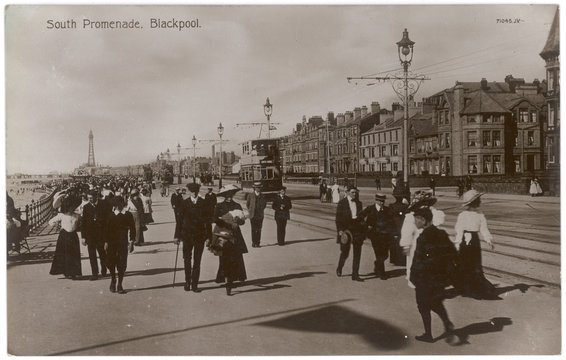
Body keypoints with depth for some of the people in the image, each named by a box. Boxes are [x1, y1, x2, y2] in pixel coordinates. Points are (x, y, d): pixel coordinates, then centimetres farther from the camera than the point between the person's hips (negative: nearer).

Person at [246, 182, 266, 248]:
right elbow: (247, 204, 10)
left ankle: (258, 242, 6)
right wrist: (250, 210, 6)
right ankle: (253, 242, 2)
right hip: (252, 215, -2)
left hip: (260, 215, 2)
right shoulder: (250, 195, 0)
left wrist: (261, 210, 13)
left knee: (259, 230, 1)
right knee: (253, 229, -3)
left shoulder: (262, 196, 6)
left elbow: (265, 204, 21)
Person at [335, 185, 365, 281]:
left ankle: (355, 274, 8)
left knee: (357, 253, 2)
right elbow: (338, 218, -5)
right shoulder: (342, 203, -3)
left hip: (357, 230, 4)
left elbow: (361, 216, 17)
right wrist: (340, 230, -12)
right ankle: (339, 268, 32)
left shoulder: (358, 203, 10)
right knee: (345, 252, 4)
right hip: (346, 229, -4)